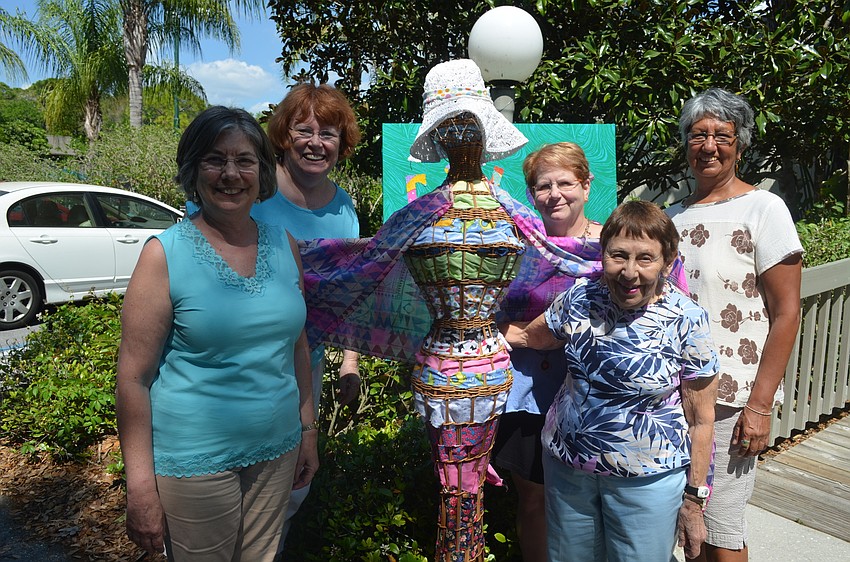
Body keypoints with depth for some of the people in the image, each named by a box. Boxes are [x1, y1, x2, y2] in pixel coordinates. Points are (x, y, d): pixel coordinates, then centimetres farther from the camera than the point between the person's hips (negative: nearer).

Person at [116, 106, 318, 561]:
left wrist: (308, 427, 10)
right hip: (195, 463, -4)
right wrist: (141, 486, -12)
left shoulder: (284, 245, 1)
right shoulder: (165, 254, -12)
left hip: (277, 452, 5)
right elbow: (133, 377, -11)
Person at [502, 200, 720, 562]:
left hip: (647, 479, -3)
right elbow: (529, 335, 12)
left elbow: (701, 420, -9)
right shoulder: (580, 298, -7)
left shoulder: (686, 321, -16)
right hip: (566, 465, 4)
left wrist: (693, 501, -6)